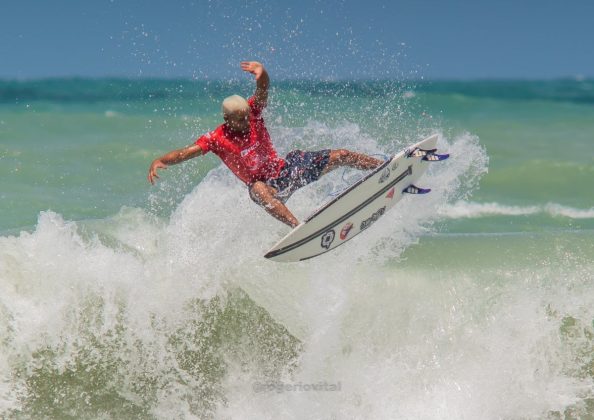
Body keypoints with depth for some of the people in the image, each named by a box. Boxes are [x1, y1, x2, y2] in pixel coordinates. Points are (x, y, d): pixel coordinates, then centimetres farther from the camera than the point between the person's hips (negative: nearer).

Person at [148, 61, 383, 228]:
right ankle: (298, 227, -60)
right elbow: (185, 152, -23)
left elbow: (263, 90, -25)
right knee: (258, 189, -44)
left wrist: (262, 74, -48)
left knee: (341, 156, -3)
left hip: (286, 167, 4)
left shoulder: (251, 113, -8)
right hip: (267, 184, -4)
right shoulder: (216, 139, -15)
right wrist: (159, 161, -40)